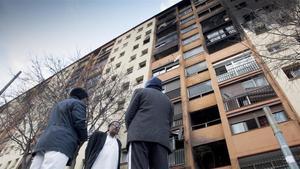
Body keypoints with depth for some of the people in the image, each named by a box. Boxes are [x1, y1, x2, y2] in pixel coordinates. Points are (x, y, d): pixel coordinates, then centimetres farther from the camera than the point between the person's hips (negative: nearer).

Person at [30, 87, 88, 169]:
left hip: (43, 143, 9)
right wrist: (83, 138, 14)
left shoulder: (58, 104, 35)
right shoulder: (78, 103, 9)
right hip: (60, 144, -8)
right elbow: (79, 123, -6)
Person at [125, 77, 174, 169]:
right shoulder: (168, 102, 30)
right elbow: (168, 125, 20)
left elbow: (129, 114, 7)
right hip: (161, 140, 4)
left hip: (139, 136, -4)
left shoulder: (140, 91, 18)